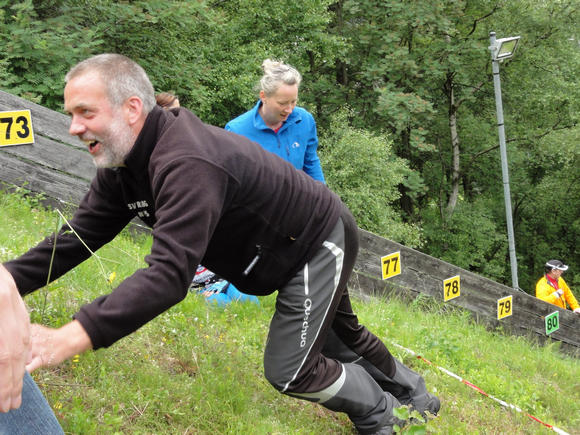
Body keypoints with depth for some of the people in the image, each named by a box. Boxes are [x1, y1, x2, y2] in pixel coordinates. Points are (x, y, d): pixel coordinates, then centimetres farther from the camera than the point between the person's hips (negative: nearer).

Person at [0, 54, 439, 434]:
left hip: (322, 242, -9)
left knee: (289, 371, -8)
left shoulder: (188, 162, -41)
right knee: (341, 333, 27)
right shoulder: (121, 167, -9)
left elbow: (169, 274, -50)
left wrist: (70, 338, -57)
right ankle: (412, 391, 54)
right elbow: (77, 238, -7)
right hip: (296, 246, 9)